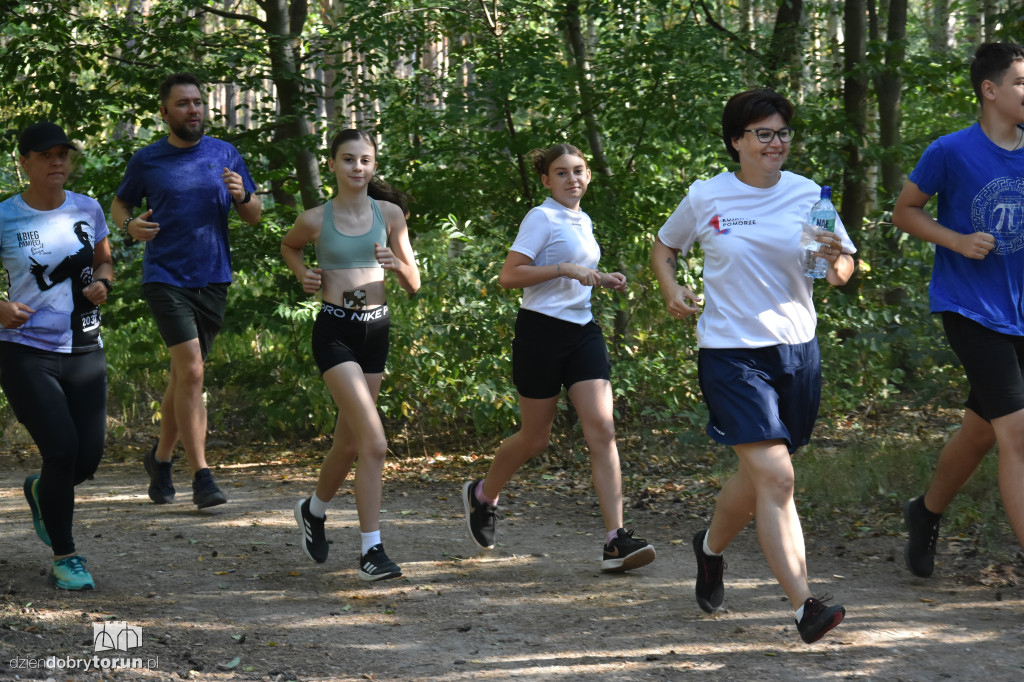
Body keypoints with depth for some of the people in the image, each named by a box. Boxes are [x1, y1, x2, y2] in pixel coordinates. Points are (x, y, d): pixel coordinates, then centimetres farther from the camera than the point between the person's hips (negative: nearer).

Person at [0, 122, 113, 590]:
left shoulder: (87, 210, 6)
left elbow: (104, 262, 20)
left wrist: (102, 283, -2)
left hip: (84, 353, 4)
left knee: (88, 458, 0)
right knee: (62, 449, -15)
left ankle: (40, 492, 37)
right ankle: (63, 557, 4)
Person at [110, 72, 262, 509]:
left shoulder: (224, 154, 6)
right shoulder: (147, 161, 0)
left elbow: (254, 216, 10)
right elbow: (119, 203, 15)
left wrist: (242, 196, -12)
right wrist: (130, 225, -7)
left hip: (212, 279, 3)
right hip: (165, 278, -3)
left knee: (183, 376, 12)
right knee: (191, 372, -16)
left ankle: (161, 457, 34)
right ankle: (201, 477, -14)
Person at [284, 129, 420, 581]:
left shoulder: (389, 214, 3)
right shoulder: (315, 220, -2)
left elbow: (413, 286, 7)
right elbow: (288, 246, 22)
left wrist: (398, 264, -14)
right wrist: (303, 274, 3)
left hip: (376, 329, 4)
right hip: (335, 331, -4)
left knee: (349, 443, 15)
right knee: (374, 443, -17)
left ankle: (313, 511, 42)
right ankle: (371, 551, -13)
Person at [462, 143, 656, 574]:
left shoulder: (582, 222, 16)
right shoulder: (542, 219, -8)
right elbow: (509, 276, -16)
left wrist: (602, 280, 12)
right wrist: (566, 269, -23)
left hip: (582, 331, 6)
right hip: (542, 332, -6)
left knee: (602, 429, -10)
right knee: (535, 438, 5)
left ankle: (615, 541, -15)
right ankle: (482, 495, 35)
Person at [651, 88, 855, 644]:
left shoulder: (807, 195, 3)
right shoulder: (706, 197, -1)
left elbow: (843, 270, 8)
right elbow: (664, 246, 16)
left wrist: (836, 260, -16)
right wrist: (671, 289, -3)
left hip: (797, 350, 4)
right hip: (731, 353, -4)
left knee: (760, 475, 15)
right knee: (774, 477, -16)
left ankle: (711, 547, 45)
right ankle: (804, 606, -18)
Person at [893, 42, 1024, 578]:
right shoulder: (951, 152, -10)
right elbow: (904, 212, 0)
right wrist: (957, 240, -15)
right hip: (971, 308, -6)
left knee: (980, 432, 17)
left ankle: (926, 514, 41)